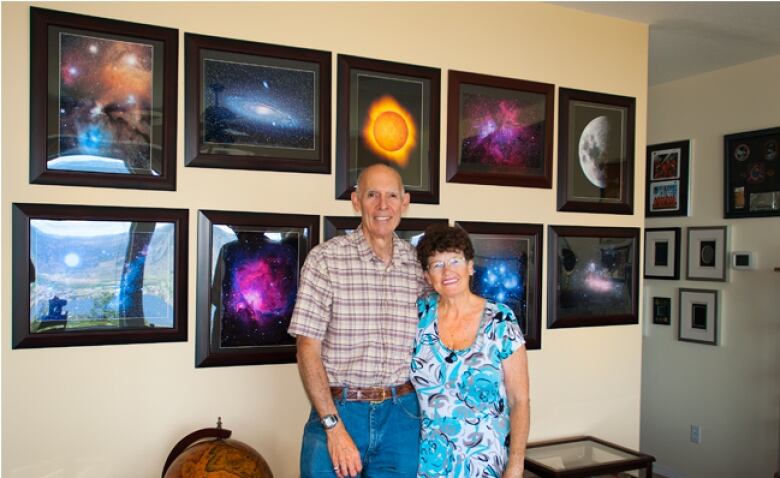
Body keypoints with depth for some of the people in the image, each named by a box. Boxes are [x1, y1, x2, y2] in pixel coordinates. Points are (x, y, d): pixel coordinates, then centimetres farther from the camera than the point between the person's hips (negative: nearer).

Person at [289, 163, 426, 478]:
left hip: (402, 417, 3)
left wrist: (426, 415, 1)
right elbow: (308, 349, -8)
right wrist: (334, 427, -13)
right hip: (336, 409, -3)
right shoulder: (325, 259, -7)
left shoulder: (419, 264, 3)